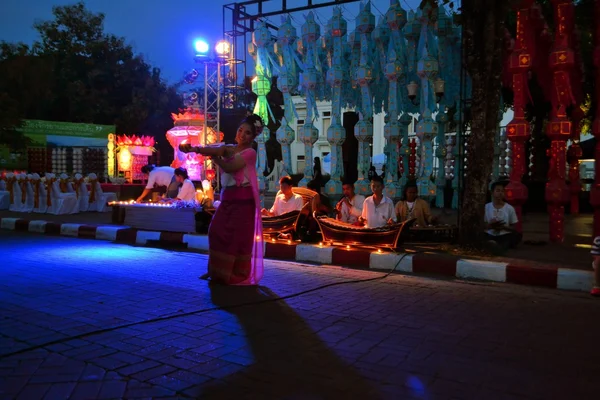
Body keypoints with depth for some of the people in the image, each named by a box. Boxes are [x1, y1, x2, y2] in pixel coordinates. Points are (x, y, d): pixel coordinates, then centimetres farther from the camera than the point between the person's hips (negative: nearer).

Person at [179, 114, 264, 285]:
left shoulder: (250, 152, -5)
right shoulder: (229, 148, 13)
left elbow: (229, 167, -18)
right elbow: (215, 149, -10)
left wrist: (214, 158, -4)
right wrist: (196, 149, -29)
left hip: (242, 199, -6)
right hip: (227, 198, 7)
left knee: (239, 237, -6)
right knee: (217, 232, 3)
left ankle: (238, 275, 4)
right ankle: (218, 271, 14)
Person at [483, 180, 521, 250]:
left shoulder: (510, 208, 2)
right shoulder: (486, 207, 3)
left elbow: (514, 228, 6)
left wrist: (503, 227, -14)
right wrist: (490, 226, -15)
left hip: (504, 236, 0)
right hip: (490, 235, 0)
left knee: (518, 235, -29)